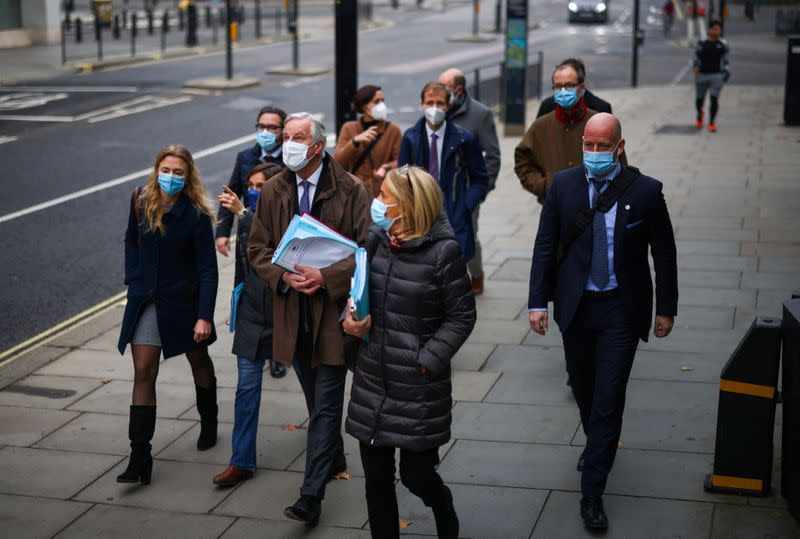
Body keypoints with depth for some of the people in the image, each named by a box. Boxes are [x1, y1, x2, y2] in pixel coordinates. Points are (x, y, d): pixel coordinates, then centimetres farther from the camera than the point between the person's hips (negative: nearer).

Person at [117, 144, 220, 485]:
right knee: (143, 373, -5)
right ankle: (139, 458, -7)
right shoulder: (141, 201, -3)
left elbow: (208, 270, -16)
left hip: (183, 300, -3)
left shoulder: (197, 215, -16)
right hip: (146, 300, 3)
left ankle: (209, 424, 43)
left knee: (199, 361, 18)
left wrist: (205, 316, -21)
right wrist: (134, 280, 4)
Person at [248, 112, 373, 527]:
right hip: (293, 311, 5)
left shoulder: (351, 191, -8)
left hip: (333, 310, -4)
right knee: (316, 399, 19)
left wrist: (325, 276, -21)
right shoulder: (272, 192, 5)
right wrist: (284, 275, -12)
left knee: (325, 406, -5)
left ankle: (311, 495, -4)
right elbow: (257, 248, 7)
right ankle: (335, 459, 42)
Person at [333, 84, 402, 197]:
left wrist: (387, 167, -21)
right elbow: (338, 161, -1)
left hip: (383, 194, -1)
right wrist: (355, 141, -16)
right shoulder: (349, 128, 8)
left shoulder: (393, 129, 4)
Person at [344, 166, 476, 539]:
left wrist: (427, 361, -14)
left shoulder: (443, 251, -14)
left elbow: (462, 315, -8)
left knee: (415, 474, 5)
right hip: (372, 380, 5)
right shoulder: (375, 239, 2)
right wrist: (350, 317, -7)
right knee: (376, 477, 10)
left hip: (420, 385, -5)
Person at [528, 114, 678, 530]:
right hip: (576, 306, 3)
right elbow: (545, 246, 0)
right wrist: (538, 301, -5)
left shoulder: (645, 191, -9)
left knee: (609, 400, -4)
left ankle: (592, 493, 3)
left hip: (621, 309, -2)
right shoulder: (563, 184, -4)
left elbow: (664, 254, 0)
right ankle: (598, 445, 48)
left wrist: (666, 308, 2)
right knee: (583, 388, 19)